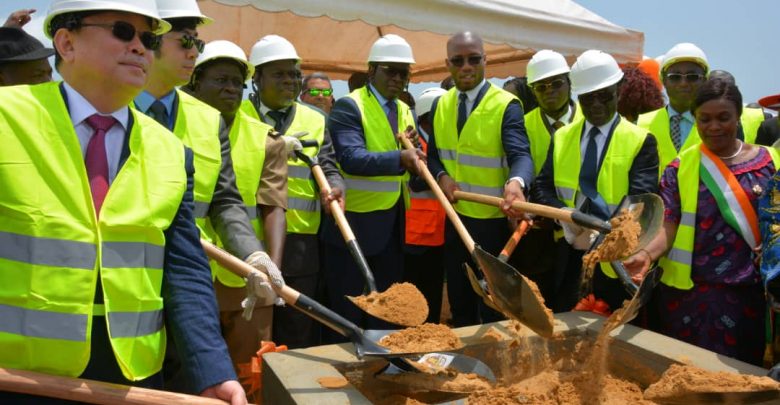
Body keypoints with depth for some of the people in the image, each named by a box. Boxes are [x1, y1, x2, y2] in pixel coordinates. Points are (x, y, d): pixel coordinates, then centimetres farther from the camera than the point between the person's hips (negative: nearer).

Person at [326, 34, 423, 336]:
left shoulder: (405, 111, 12)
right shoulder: (348, 106, -11)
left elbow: (415, 165, 12)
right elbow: (351, 158, -27)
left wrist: (415, 151, -9)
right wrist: (400, 158, -38)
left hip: (393, 226, 7)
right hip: (354, 224, -7)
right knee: (348, 314, 4)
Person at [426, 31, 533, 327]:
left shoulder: (506, 105, -13)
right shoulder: (441, 105, 6)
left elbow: (520, 155, -25)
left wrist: (515, 183, -47)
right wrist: (442, 176, -11)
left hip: (493, 221, -5)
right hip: (455, 218, 6)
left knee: (493, 308, 8)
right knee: (459, 302, 19)